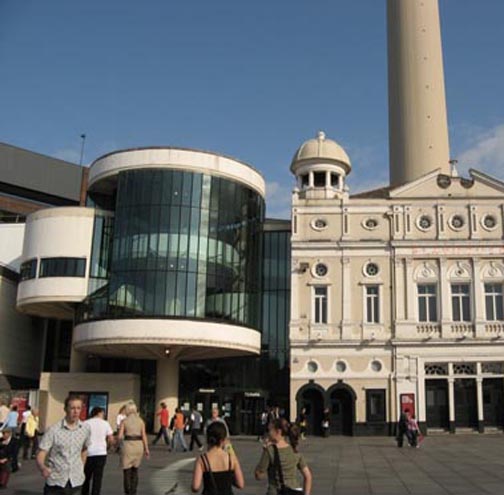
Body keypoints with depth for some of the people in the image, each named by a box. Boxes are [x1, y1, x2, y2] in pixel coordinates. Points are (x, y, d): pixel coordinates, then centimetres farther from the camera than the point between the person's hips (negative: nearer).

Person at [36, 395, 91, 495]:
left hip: (76, 482, 2)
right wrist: (43, 468, -35)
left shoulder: (85, 429, -1)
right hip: (55, 482, -2)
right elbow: (41, 455, -15)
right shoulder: (54, 430, -12)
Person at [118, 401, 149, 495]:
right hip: (138, 446, 3)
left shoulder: (124, 421, -3)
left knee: (127, 471, 6)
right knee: (135, 470, 18)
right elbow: (144, 436, -1)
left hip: (128, 446, -3)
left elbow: (120, 437, -7)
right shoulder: (141, 420, 4)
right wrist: (146, 449, 4)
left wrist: (119, 439, 16)